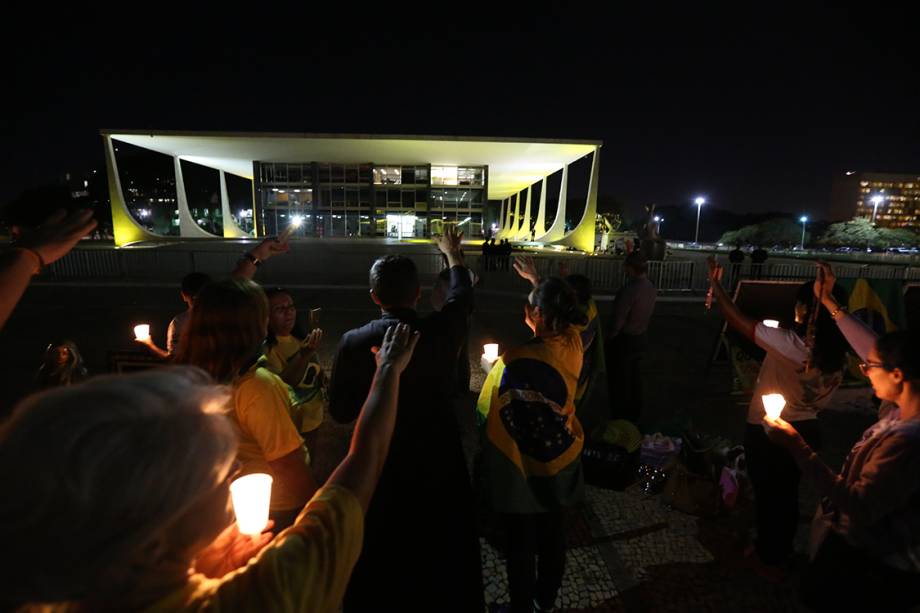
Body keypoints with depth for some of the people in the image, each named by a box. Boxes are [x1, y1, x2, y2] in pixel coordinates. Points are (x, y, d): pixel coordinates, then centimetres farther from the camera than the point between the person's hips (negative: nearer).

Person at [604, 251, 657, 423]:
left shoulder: (629, 289, -26)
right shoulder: (651, 288, -1)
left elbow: (618, 320, -21)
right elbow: (646, 315, 5)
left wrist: (610, 339, -9)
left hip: (624, 340, -8)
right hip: (641, 338, 8)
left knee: (619, 382, 6)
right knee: (634, 379, 20)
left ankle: (619, 419, 17)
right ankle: (633, 416, 34)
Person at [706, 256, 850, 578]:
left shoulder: (789, 343, -26)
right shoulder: (838, 355, -4)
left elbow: (737, 320, -24)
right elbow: (822, 400, 6)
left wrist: (715, 282, -14)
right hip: (806, 431, 7)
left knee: (767, 494, 13)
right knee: (788, 494, 23)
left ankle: (768, 559, 31)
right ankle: (782, 552, 42)